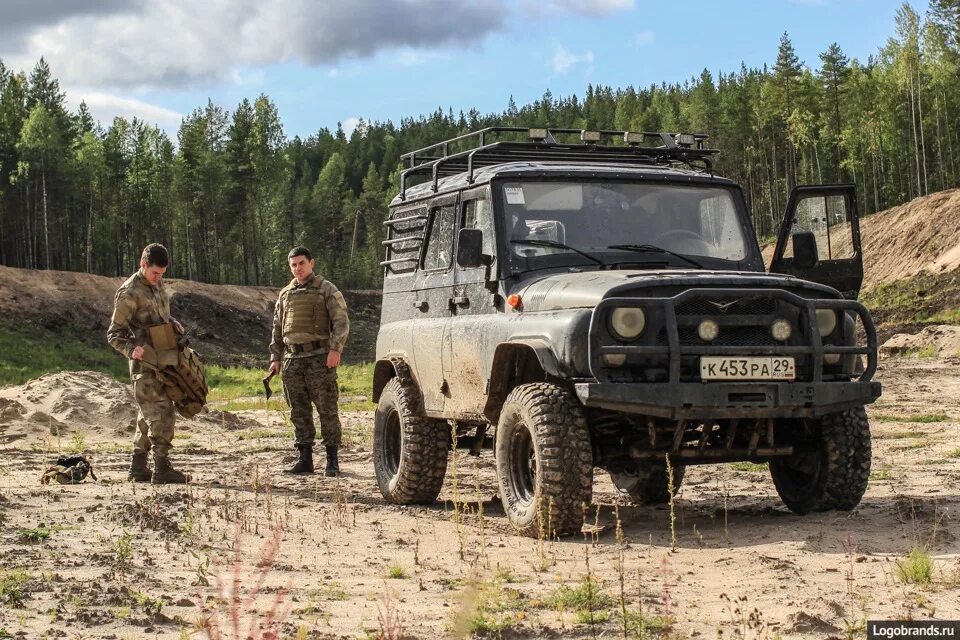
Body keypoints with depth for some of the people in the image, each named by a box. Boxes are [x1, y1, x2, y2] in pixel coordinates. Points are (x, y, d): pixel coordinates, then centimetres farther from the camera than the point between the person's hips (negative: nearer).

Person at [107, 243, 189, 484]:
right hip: (145, 363, -9)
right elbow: (114, 334, -11)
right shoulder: (129, 293, -12)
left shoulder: (158, 285, 13)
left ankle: (138, 466, 19)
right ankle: (162, 468, -11)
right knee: (161, 412, -12)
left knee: (148, 414, 12)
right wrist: (131, 349, -28)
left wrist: (173, 323, 6)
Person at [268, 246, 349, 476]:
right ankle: (305, 459, 12)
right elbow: (277, 329, 21)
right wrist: (275, 358, 13)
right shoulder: (285, 294, 17)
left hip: (319, 359, -5)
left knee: (327, 410, -4)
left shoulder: (327, 290, 1)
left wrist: (335, 349, -18)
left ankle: (332, 460, -2)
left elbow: (341, 322, -6)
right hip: (292, 360, 5)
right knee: (299, 412, 6)